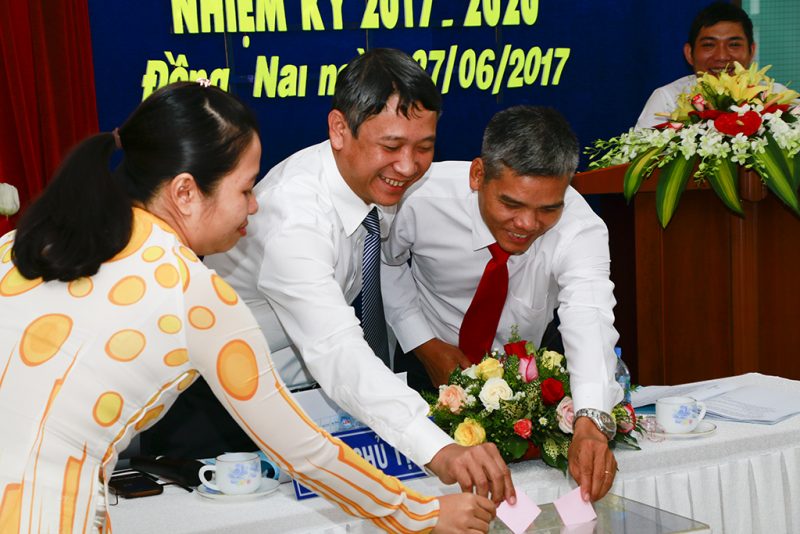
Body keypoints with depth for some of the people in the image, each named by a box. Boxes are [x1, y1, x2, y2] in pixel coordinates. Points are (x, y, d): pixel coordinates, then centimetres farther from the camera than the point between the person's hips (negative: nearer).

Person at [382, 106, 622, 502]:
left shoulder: (581, 230, -29)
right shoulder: (422, 197, -27)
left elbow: (589, 320, -45)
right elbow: (386, 259, -6)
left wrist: (590, 423, -62)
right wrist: (426, 345, -15)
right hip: (430, 367, 0)